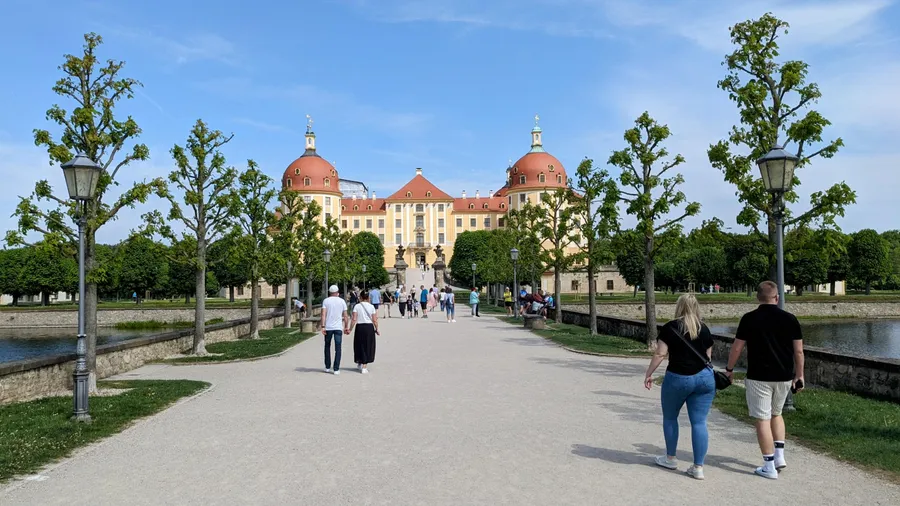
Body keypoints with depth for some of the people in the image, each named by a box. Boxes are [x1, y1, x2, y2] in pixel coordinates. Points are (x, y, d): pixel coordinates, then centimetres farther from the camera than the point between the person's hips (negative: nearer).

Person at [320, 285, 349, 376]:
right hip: (338, 327, 0)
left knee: (327, 347, 16)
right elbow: (345, 316, 3)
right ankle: (336, 369, -4)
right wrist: (346, 327, 11)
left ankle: (327, 367, 21)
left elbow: (323, 314, -8)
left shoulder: (325, 301, 3)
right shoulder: (342, 301, 6)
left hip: (328, 327, 0)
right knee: (338, 348, 1)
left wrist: (323, 326, -11)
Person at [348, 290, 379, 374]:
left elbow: (354, 319, -9)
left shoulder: (357, 306, -2)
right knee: (368, 346, 8)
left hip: (360, 327, 0)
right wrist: (376, 329, 8)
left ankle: (360, 363, 30)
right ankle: (364, 367, 6)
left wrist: (350, 329, -2)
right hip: (369, 327, 0)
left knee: (360, 346, 16)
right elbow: (374, 320, -3)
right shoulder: (371, 306, -1)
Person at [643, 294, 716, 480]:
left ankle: (670, 458, 27)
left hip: (678, 378, -3)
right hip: (704, 378, 3)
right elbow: (708, 356, 13)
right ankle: (698, 467, 5)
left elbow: (660, 354, -9)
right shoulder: (704, 329, 5)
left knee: (670, 417, 17)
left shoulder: (670, 328, -6)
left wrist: (648, 374, 0)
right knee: (699, 422, 5)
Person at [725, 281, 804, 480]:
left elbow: (737, 348, -4)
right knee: (776, 414, 24)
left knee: (763, 420, 2)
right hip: (784, 377, 4)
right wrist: (799, 375, 12)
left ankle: (769, 467, 4)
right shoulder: (790, 319, -1)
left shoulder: (749, 319, -7)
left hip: (759, 377, -3)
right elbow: (798, 351, 1)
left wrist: (729, 369, 9)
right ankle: (779, 456, 19)